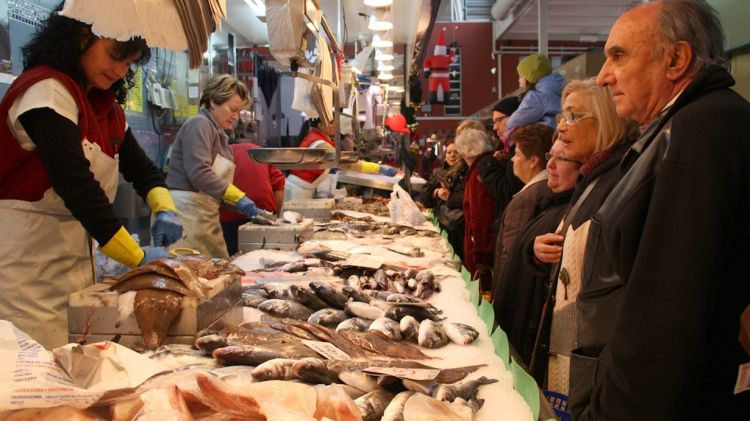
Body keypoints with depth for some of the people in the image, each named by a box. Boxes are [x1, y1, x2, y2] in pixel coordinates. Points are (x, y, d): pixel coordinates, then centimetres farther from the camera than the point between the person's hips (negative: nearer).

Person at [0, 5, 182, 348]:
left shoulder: (105, 105, 12)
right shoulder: (47, 92, -14)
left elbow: (139, 166, 16)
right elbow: (76, 185, -23)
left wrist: (164, 209, -6)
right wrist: (138, 257, -24)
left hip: (76, 246, 8)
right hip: (28, 249, -8)